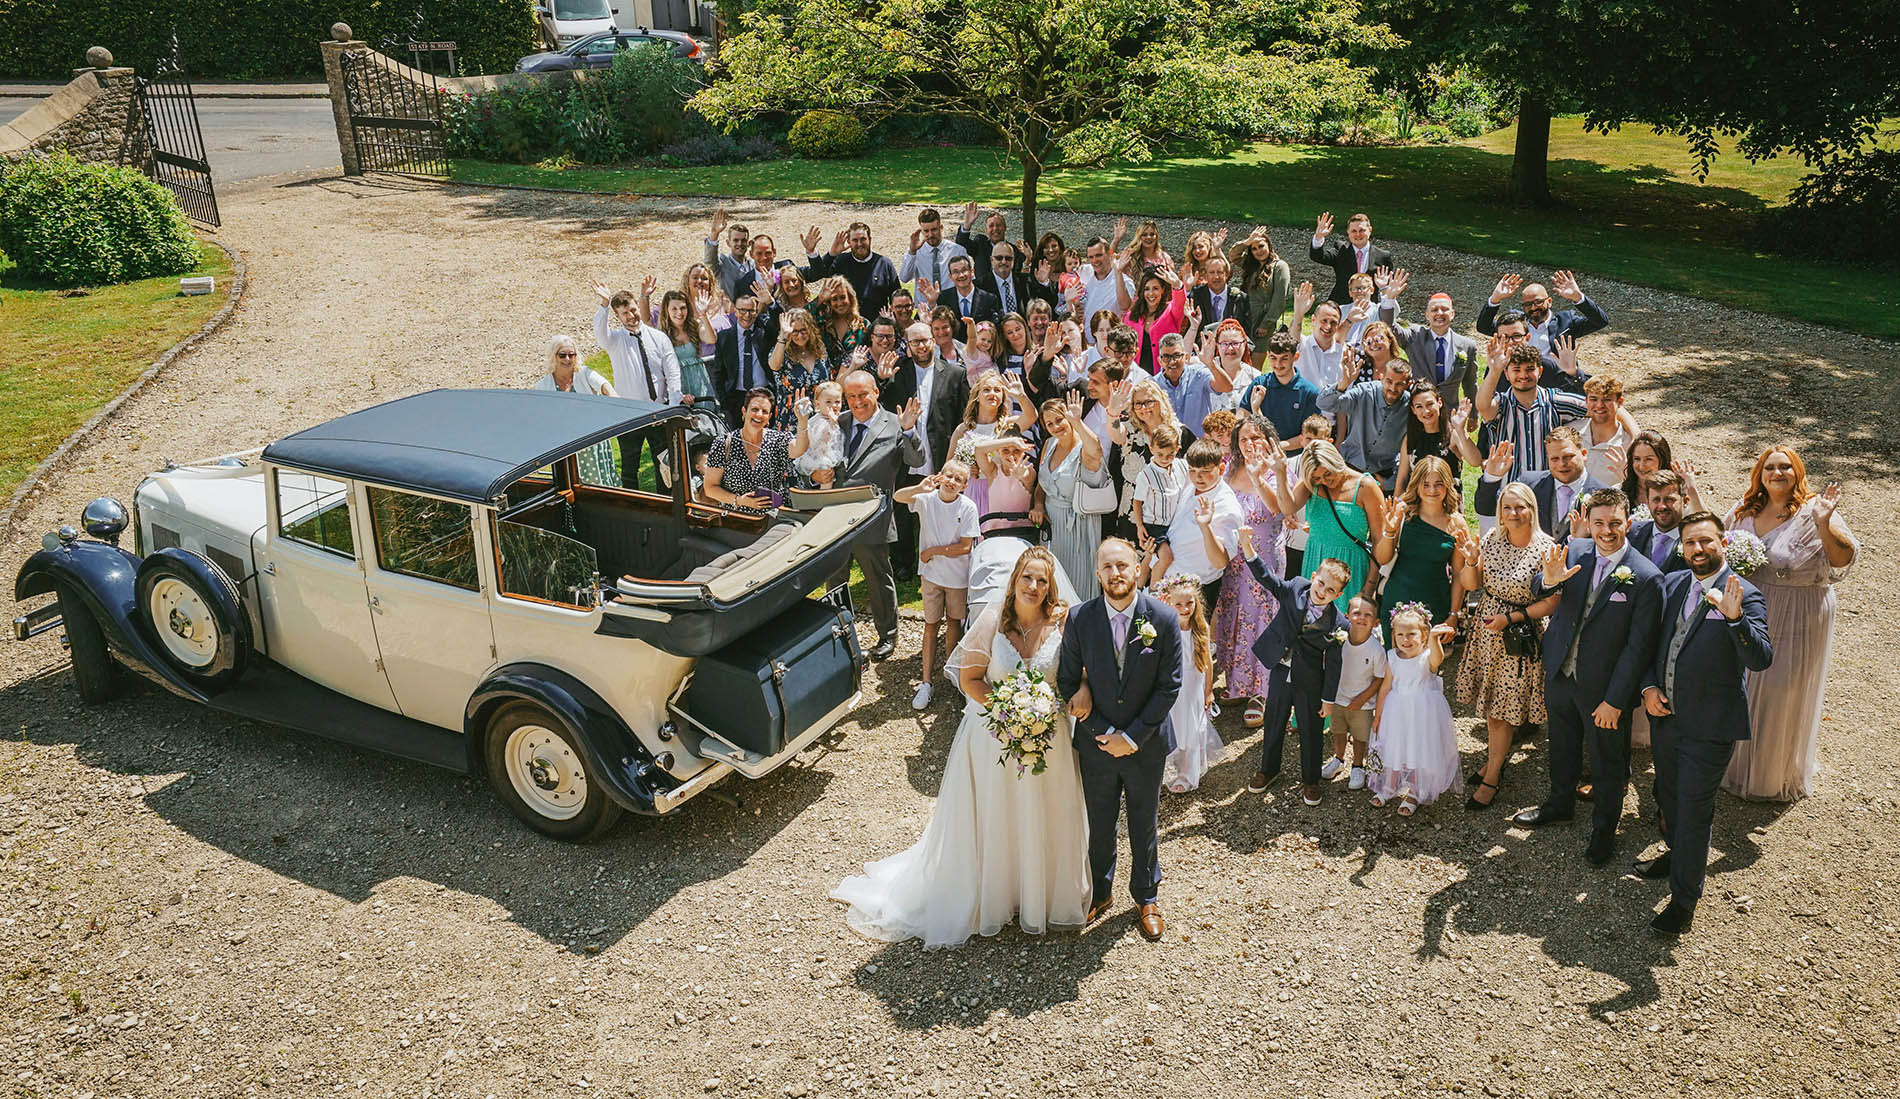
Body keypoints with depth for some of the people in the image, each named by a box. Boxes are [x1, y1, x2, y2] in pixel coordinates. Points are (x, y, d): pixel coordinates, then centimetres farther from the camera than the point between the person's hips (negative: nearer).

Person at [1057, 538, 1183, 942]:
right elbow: (1068, 682, -6)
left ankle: (1145, 897, 39)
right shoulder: (1080, 618, -13)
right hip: (1096, 742, 1)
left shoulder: (1163, 618, -15)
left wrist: (1133, 737, -16)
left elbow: (1170, 686, -12)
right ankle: (1099, 891, 41)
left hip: (1146, 743, -1)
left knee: (1144, 824, 18)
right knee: (1099, 823, 18)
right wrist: (1103, 733, -14)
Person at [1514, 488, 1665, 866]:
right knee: (1562, 746, 25)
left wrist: (1614, 700, -16)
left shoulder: (1647, 578, -19)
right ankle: (1560, 803, 49)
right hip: (1560, 675, 4)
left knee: (1607, 762, 15)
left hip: (1603, 687, -4)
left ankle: (1603, 828, 37)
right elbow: (1535, 589, -12)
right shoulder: (1574, 552, -7)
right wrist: (1549, 580, -37)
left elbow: (1638, 647, -17)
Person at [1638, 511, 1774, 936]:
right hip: (1665, 714, 6)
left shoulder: (1745, 596, -14)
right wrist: (1648, 686, -1)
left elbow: (1762, 659, -25)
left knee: (1694, 809, 0)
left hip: (1710, 726, -6)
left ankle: (1684, 900, 12)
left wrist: (1734, 618, -40)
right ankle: (1677, 854, 49)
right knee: (1668, 797, 24)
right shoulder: (1671, 584, 3)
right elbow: (1651, 641, 13)